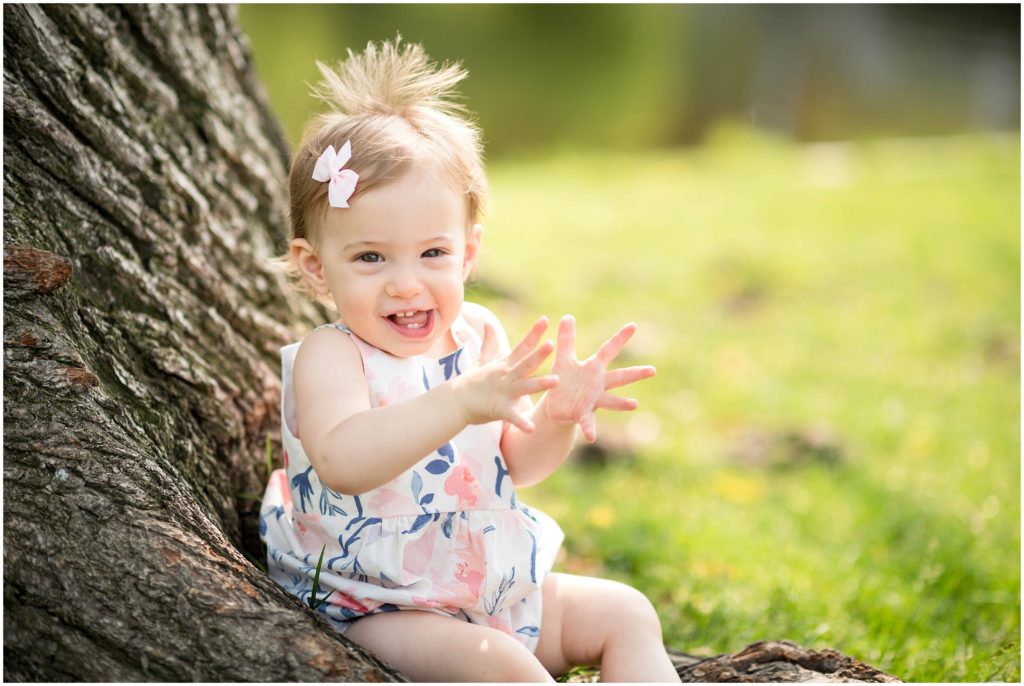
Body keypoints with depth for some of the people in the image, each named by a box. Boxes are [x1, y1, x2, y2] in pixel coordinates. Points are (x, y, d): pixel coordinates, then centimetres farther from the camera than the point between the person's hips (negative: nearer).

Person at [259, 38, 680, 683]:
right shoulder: (331, 356, -18)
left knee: (626, 613, 2)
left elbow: (518, 464, 4)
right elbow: (342, 461, -39)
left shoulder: (479, 333, 0)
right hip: (377, 614, -7)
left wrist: (558, 416, -19)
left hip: (498, 585, 7)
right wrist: (460, 402, -51)